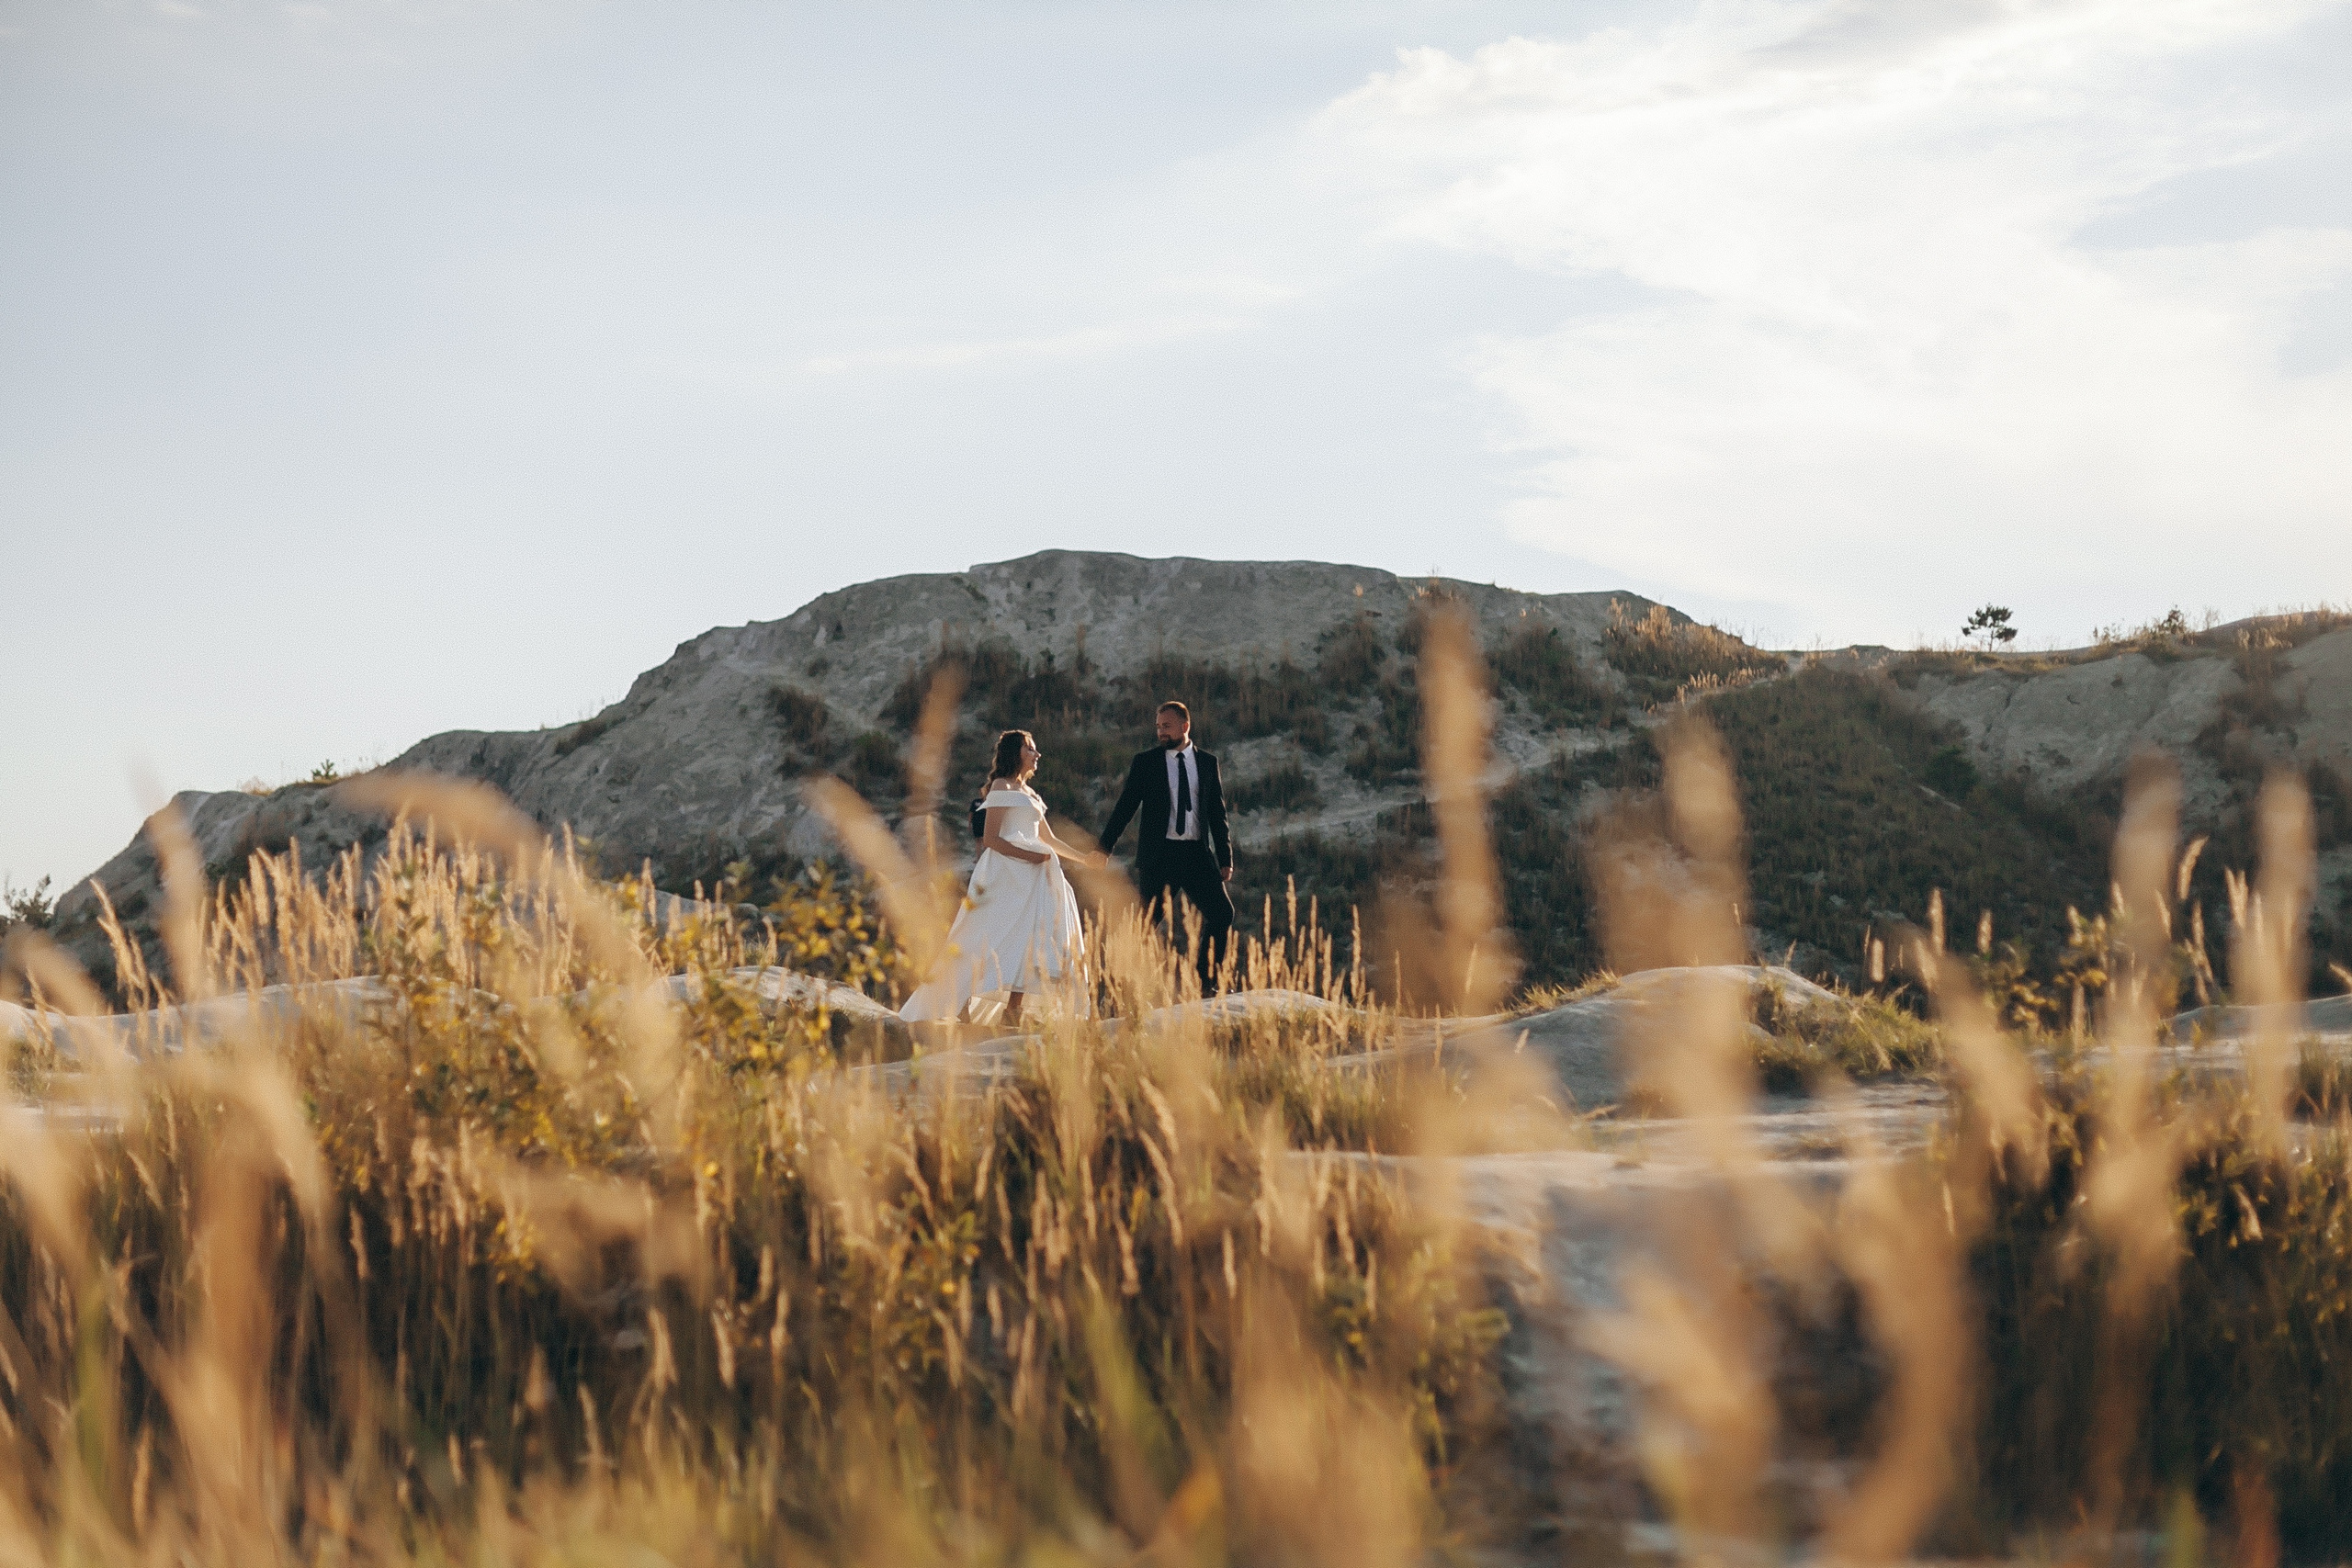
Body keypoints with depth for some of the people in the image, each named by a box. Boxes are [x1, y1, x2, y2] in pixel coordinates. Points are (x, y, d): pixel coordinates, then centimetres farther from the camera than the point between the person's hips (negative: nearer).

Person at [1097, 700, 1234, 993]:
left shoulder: (1207, 762, 9)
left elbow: (1217, 812, 11)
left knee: (1222, 912, -8)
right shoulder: (1145, 762, 4)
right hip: (1158, 854, -2)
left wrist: (1225, 857, 7)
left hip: (1197, 854, 2)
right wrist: (1104, 848, -1)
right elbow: (1125, 807, 4)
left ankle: (1207, 981, 2)